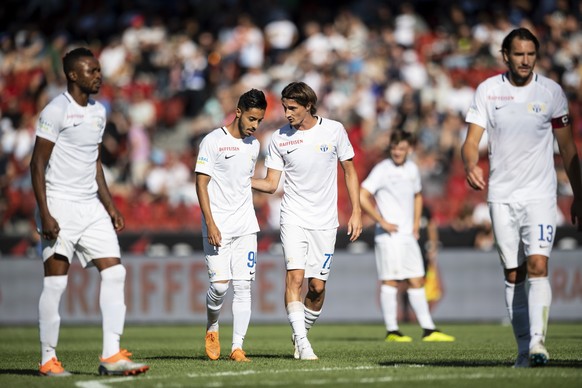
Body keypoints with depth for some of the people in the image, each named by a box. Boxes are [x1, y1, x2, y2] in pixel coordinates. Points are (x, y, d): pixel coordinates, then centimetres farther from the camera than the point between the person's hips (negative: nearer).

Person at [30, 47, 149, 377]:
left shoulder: (98, 112, 14)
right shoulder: (56, 111, -10)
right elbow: (38, 164, -11)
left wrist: (111, 206, 17)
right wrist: (44, 214, -18)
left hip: (91, 207, 7)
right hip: (60, 207, -7)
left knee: (114, 272, -4)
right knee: (56, 281, -4)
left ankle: (112, 355, -4)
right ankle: (49, 360, 6)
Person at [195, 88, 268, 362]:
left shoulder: (254, 145, 13)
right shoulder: (213, 141, -5)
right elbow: (201, 183, -8)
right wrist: (211, 224, -15)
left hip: (246, 227, 5)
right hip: (218, 226, -5)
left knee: (243, 286, -1)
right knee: (220, 284, -10)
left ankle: (237, 347, 0)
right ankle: (212, 328, 18)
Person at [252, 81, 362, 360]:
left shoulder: (334, 130, -1)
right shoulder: (279, 138, 0)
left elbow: (349, 171, 8)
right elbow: (270, 184, 3)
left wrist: (356, 212, 3)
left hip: (325, 222, 1)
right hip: (293, 219, -1)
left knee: (317, 286, 0)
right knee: (295, 276, -19)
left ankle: (302, 332, 24)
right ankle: (302, 343, -19)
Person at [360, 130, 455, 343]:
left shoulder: (412, 169, 11)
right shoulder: (382, 170, -8)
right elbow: (362, 197, -15)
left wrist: (416, 223, 15)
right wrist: (382, 222, -14)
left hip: (408, 235, 7)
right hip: (389, 235, -7)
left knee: (417, 281, 6)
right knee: (390, 281, -5)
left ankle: (429, 330, 7)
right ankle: (392, 331, -1)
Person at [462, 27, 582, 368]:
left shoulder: (552, 92, 0)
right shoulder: (487, 90, 1)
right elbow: (472, 140, -4)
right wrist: (471, 166, -27)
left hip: (540, 195, -2)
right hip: (501, 195, 2)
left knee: (538, 266, -17)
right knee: (513, 274, 4)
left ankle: (538, 341, -23)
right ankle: (524, 348, 10)